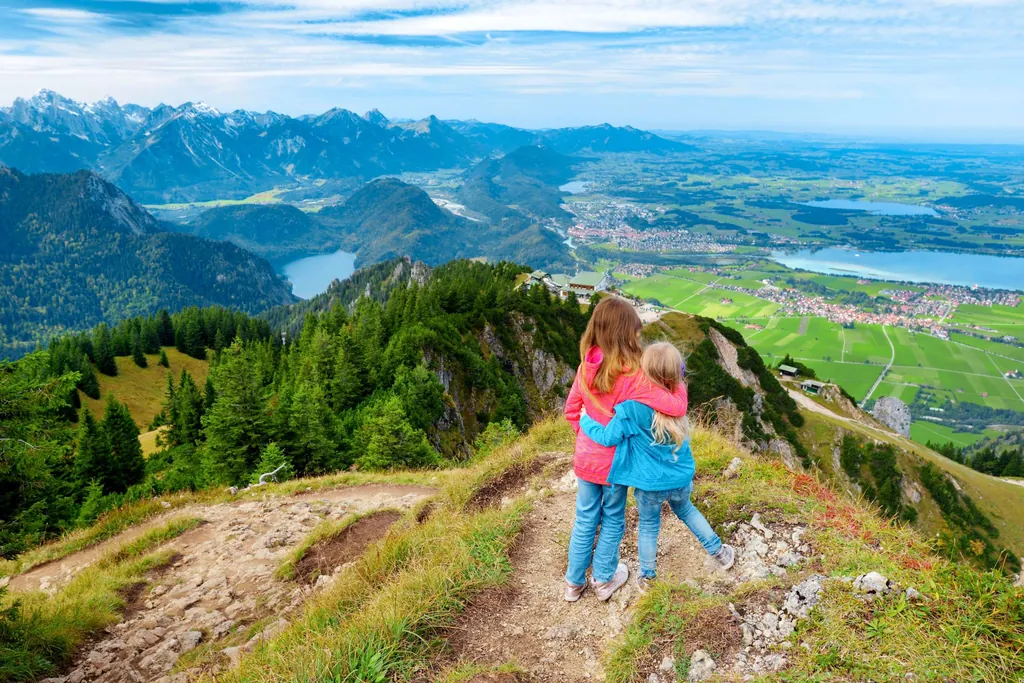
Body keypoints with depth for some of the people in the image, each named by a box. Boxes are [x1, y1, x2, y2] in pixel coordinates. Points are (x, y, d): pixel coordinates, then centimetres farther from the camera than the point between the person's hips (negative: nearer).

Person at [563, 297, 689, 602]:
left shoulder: (587, 367, -9)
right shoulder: (633, 376, -27)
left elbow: (571, 410, 1)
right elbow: (677, 407, -26)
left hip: (586, 458, 4)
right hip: (614, 462, -4)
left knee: (585, 519, 20)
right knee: (613, 521, 20)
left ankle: (574, 582, 34)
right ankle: (604, 579, 37)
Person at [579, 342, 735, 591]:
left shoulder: (631, 409, -28)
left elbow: (608, 437, -20)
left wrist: (584, 419, -6)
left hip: (650, 484, -3)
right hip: (681, 479, 4)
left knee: (648, 527, 20)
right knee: (685, 510, 33)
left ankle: (647, 577, 36)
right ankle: (719, 552, 44)